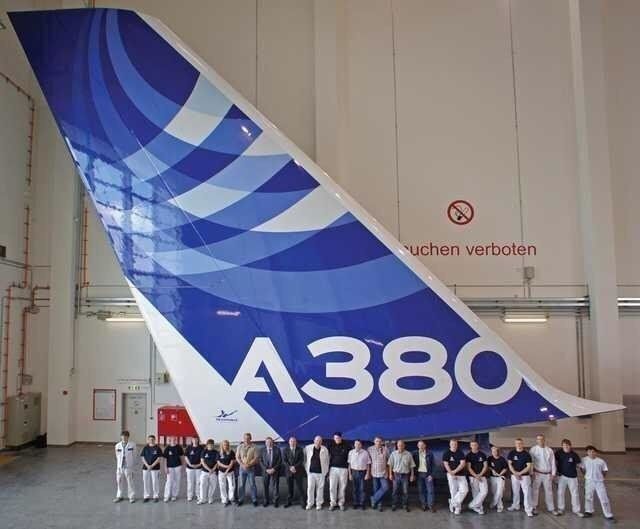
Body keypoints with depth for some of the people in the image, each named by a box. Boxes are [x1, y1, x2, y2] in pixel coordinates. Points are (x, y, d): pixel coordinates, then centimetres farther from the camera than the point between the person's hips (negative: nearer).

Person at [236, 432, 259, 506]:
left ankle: (254, 500, 9)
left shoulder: (253, 447, -5)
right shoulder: (240, 447, 3)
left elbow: (255, 458, -6)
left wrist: (248, 464, -15)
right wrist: (242, 465, -10)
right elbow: (237, 457, 2)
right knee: (241, 484, 7)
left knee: (252, 484, 1)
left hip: (251, 468, -2)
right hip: (242, 468, 2)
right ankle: (240, 500, 16)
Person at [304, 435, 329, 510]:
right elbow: (305, 458, 11)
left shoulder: (324, 449, -2)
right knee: (310, 487, 1)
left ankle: (319, 504, 17)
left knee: (320, 488, 4)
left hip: (320, 472, -1)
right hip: (311, 472, 1)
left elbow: (327, 461, 7)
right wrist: (306, 468, 9)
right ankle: (309, 503, 15)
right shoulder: (308, 448, -1)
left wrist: (326, 471, 7)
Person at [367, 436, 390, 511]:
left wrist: (388, 472, 3)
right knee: (376, 489, 6)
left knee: (385, 487, -9)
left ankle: (374, 499, 6)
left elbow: (388, 461, 6)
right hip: (374, 473, 0)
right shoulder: (370, 449, -4)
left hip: (383, 473, 1)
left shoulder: (385, 449, -1)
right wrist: (369, 472, -1)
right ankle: (379, 504, 20)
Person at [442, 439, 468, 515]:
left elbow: (463, 463, -6)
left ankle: (453, 503, 2)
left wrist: (455, 471, -16)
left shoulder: (460, 453, 4)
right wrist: (451, 473, -19)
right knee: (453, 491, -3)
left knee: (464, 489, -10)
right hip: (451, 475, -2)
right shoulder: (446, 454, 0)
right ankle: (457, 506, 10)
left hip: (461, 474, 2)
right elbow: (446, 465, -7)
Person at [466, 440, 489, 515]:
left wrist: (480, 474, -12)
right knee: (475, 493, -2)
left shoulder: (483, 455, 4)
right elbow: (468, 468, -4)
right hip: (473, 477, -1)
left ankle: (472, 505, -4)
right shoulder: (469, 455, 1)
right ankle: (479, 508, 9)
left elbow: (485, 466, 1)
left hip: (482, 476, 1)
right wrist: (475, 476, -15)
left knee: (484, 491, -13)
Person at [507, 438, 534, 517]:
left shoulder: (526, 454, -6)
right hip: (514, 475, 3)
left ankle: (528, 510, -3)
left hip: (525, 476, -3)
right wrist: (515, 473, -11)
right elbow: (510, 464, 2)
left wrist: (519, 473, -14)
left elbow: (528, 466, -8)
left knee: (527, 492, -6)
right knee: (515, 492, 13)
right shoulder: (512, 453, 1)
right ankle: (515, 506, 30)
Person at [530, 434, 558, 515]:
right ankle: (533, 507, 11)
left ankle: (551, 508, 18)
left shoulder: (549, 450, 5)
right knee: (535, 490, 2)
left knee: (549, 491, 9)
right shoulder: (533, 449, -4)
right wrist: (532, 472, -12)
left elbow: (553, 462, 6)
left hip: (547, 474, 3)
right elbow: (530, 461, -6)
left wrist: (553, 473, 2)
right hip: (537, 473, -3)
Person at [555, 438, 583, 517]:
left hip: (572, 476, -1)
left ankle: (576, 510, 18)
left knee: (575, 494, 5)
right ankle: (560, 509, 20)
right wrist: (556, 470, 1)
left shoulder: (574, 455, -12)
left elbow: (578, 464, -2)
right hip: (562, 476, 1)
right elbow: (555, 462, 4)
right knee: (560, 492, 7)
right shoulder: (559, 453, -9)